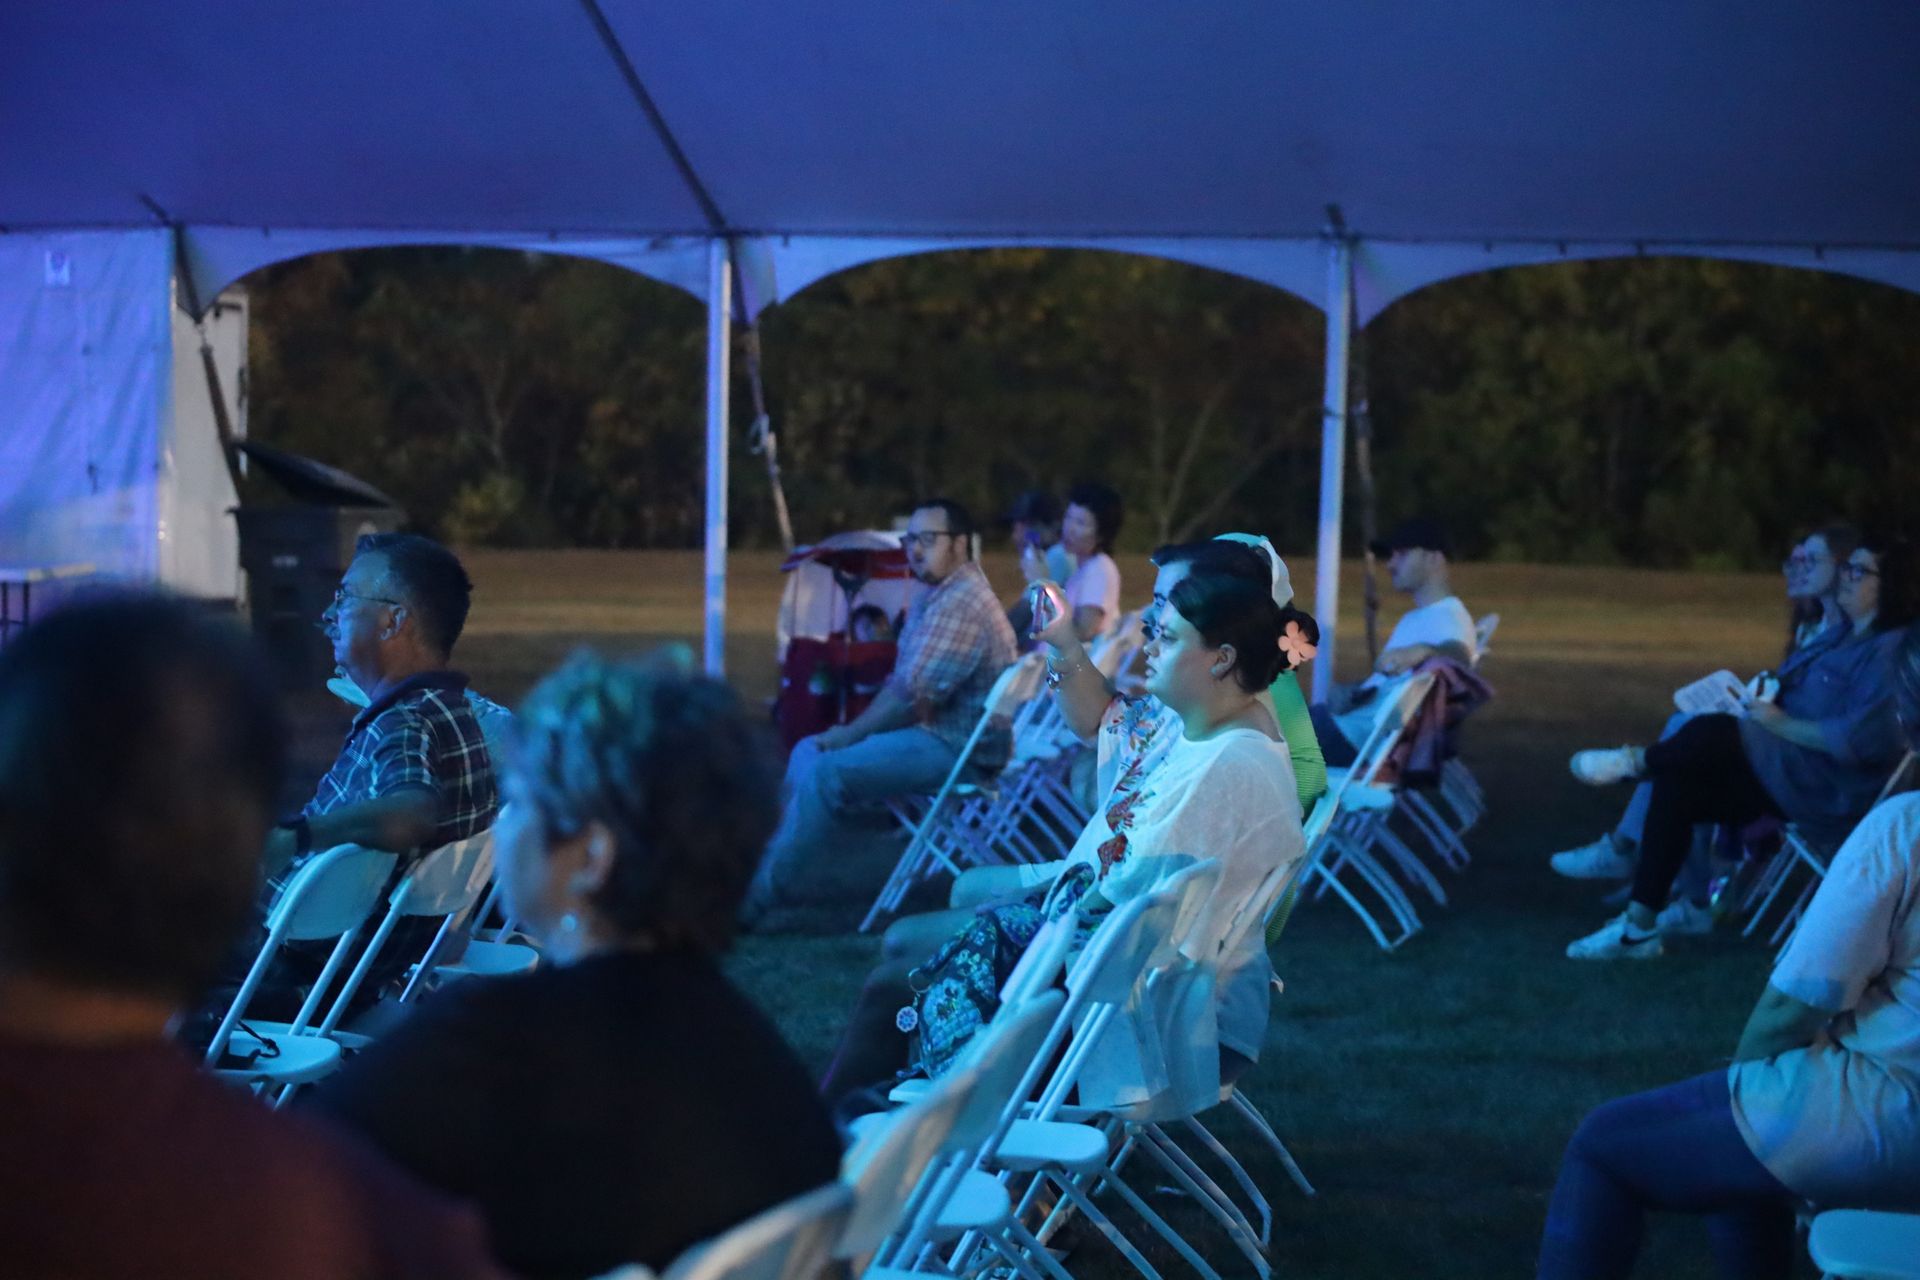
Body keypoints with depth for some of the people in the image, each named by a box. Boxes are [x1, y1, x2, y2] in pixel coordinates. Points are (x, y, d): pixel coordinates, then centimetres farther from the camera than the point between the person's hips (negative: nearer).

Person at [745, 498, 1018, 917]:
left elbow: (913, 698, -22)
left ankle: (760, 896, -17)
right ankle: (772, 865, 6)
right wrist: (853, 730, 5)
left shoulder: (961, 604, -20)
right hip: (932, 733, 11)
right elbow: (900, 680, 18)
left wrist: (851, 734, -11)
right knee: (808, 751, 10)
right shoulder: (937, 596, 15)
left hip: (955, 748, -11)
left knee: (826, 773, -23)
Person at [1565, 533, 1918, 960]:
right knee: (1677, 785, -8)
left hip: (1831, 792, -10)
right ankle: (1639, 926, -10)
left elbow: (1861, 739, -23)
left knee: (1710, 733, -24)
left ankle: (1636, 761, 9)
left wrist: (1781, 724, -16)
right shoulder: (1848, 637, 19)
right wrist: (1765, 706, 5)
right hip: (1793, 773, 10)